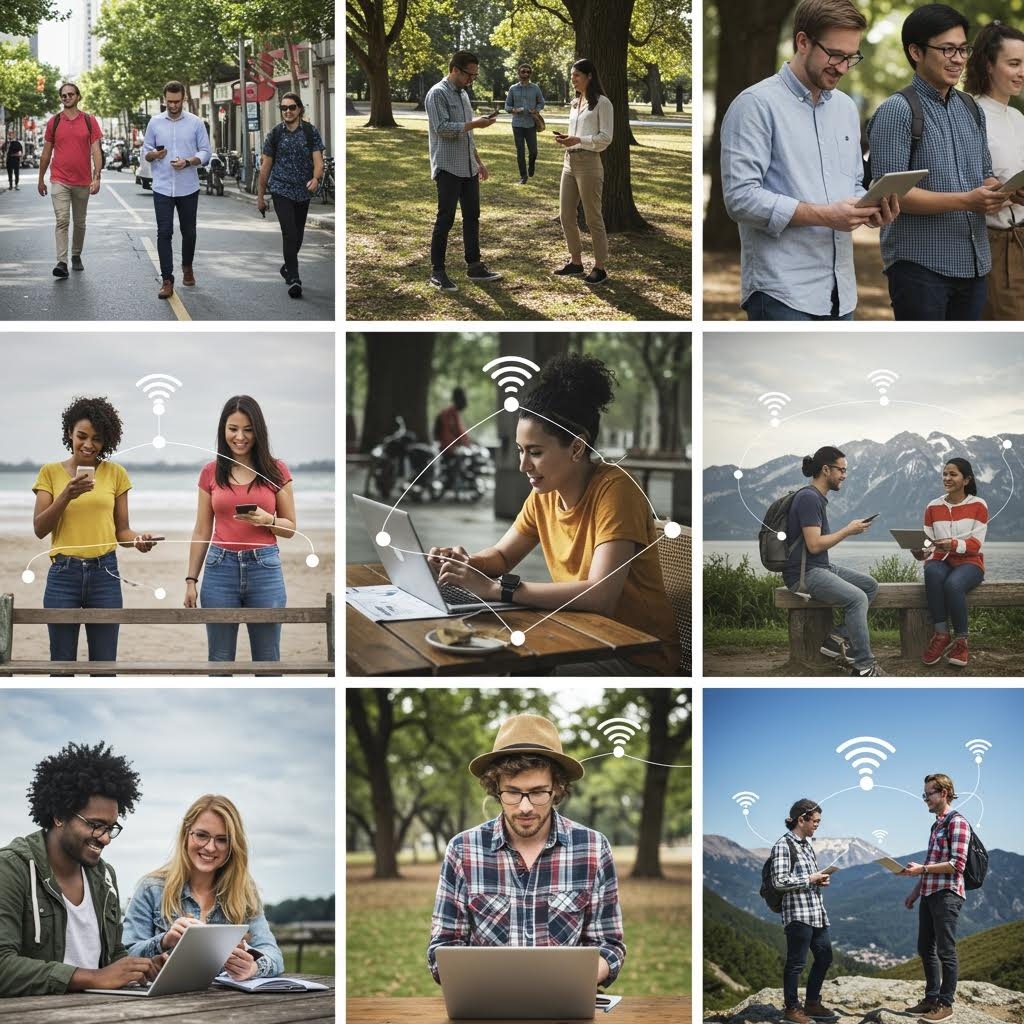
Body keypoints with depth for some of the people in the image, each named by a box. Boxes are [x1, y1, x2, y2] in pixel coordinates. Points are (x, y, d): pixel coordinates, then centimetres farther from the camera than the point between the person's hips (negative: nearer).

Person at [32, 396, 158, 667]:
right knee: (62, 664, 3)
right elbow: (40, 529, -3)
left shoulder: (115, 474, 6)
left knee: (104, 666, 3)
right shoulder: (51, 472, 4)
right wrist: (67, 495, -16)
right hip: (63, 574, -1)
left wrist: (138, 539, -15)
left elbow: (121, 530, 7)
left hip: (104, 573, 1)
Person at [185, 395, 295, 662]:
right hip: (220, 569, 1)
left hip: (264, 568, -1)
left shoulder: (276, 470, 2)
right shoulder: (210, 472, 5)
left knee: (267, 658, 4)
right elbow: (201, 532, 9)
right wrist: (191, 579, 5)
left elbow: (290, 528, 6)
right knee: (220, 659, 5)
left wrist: (266, 520, -15)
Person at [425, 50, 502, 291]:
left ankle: (474, 267, 17)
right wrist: (474, 124, -18)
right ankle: (437, 272, -2)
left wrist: (479, 162, 21)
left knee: (472, 217, 10)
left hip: (468, 169, 9)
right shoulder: (438, 94, -10)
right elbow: (442, 128, -20)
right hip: (447, 169, -9)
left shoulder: (463, 94, 17)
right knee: (445, 219, -6)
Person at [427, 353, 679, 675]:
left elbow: (600, 594, -31)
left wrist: (495, 588, -31)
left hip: (639, 658, -7)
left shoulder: (614, 490, -20)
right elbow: (502, 556, 17)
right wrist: (466, 563, -8)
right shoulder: (544, 494, 2)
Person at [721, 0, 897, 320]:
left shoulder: (846, 108, 17)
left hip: (840, 292, 8)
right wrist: (823, 215, -19)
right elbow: (741, 197, -16)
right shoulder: (757, 104, -7)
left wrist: (870, 209, 1)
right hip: (783, 293, -8)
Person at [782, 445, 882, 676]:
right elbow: (814, 544, -22)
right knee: (857, 598, -25)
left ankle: (837, 639, 0)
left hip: (821, 567, 11)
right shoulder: (808, 498, -16)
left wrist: (850, 529, 7)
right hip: (804, 573, -11)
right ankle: (863, 666, -23)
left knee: (870, 585, 8)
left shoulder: (819, 497, 17)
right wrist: (848, 531, -13)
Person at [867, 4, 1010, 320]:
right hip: (920, 266, -7)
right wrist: (965, 201, -23)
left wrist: (996, 192, -3)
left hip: (973, 264, 7)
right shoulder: (897, 111, -8)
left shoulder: (971, 111, 15)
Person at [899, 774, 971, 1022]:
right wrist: (916, 890, 20)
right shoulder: (937, 824, 17)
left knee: (945, 950, -4)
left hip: (946, 894, -10)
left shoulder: (957, 822, -11)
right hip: (929, 894, 10)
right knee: (925, 948, 13)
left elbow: (957, 864, -19)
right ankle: (931, 998, 22)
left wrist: (922, 869, -21)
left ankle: (946, 1003, 2)